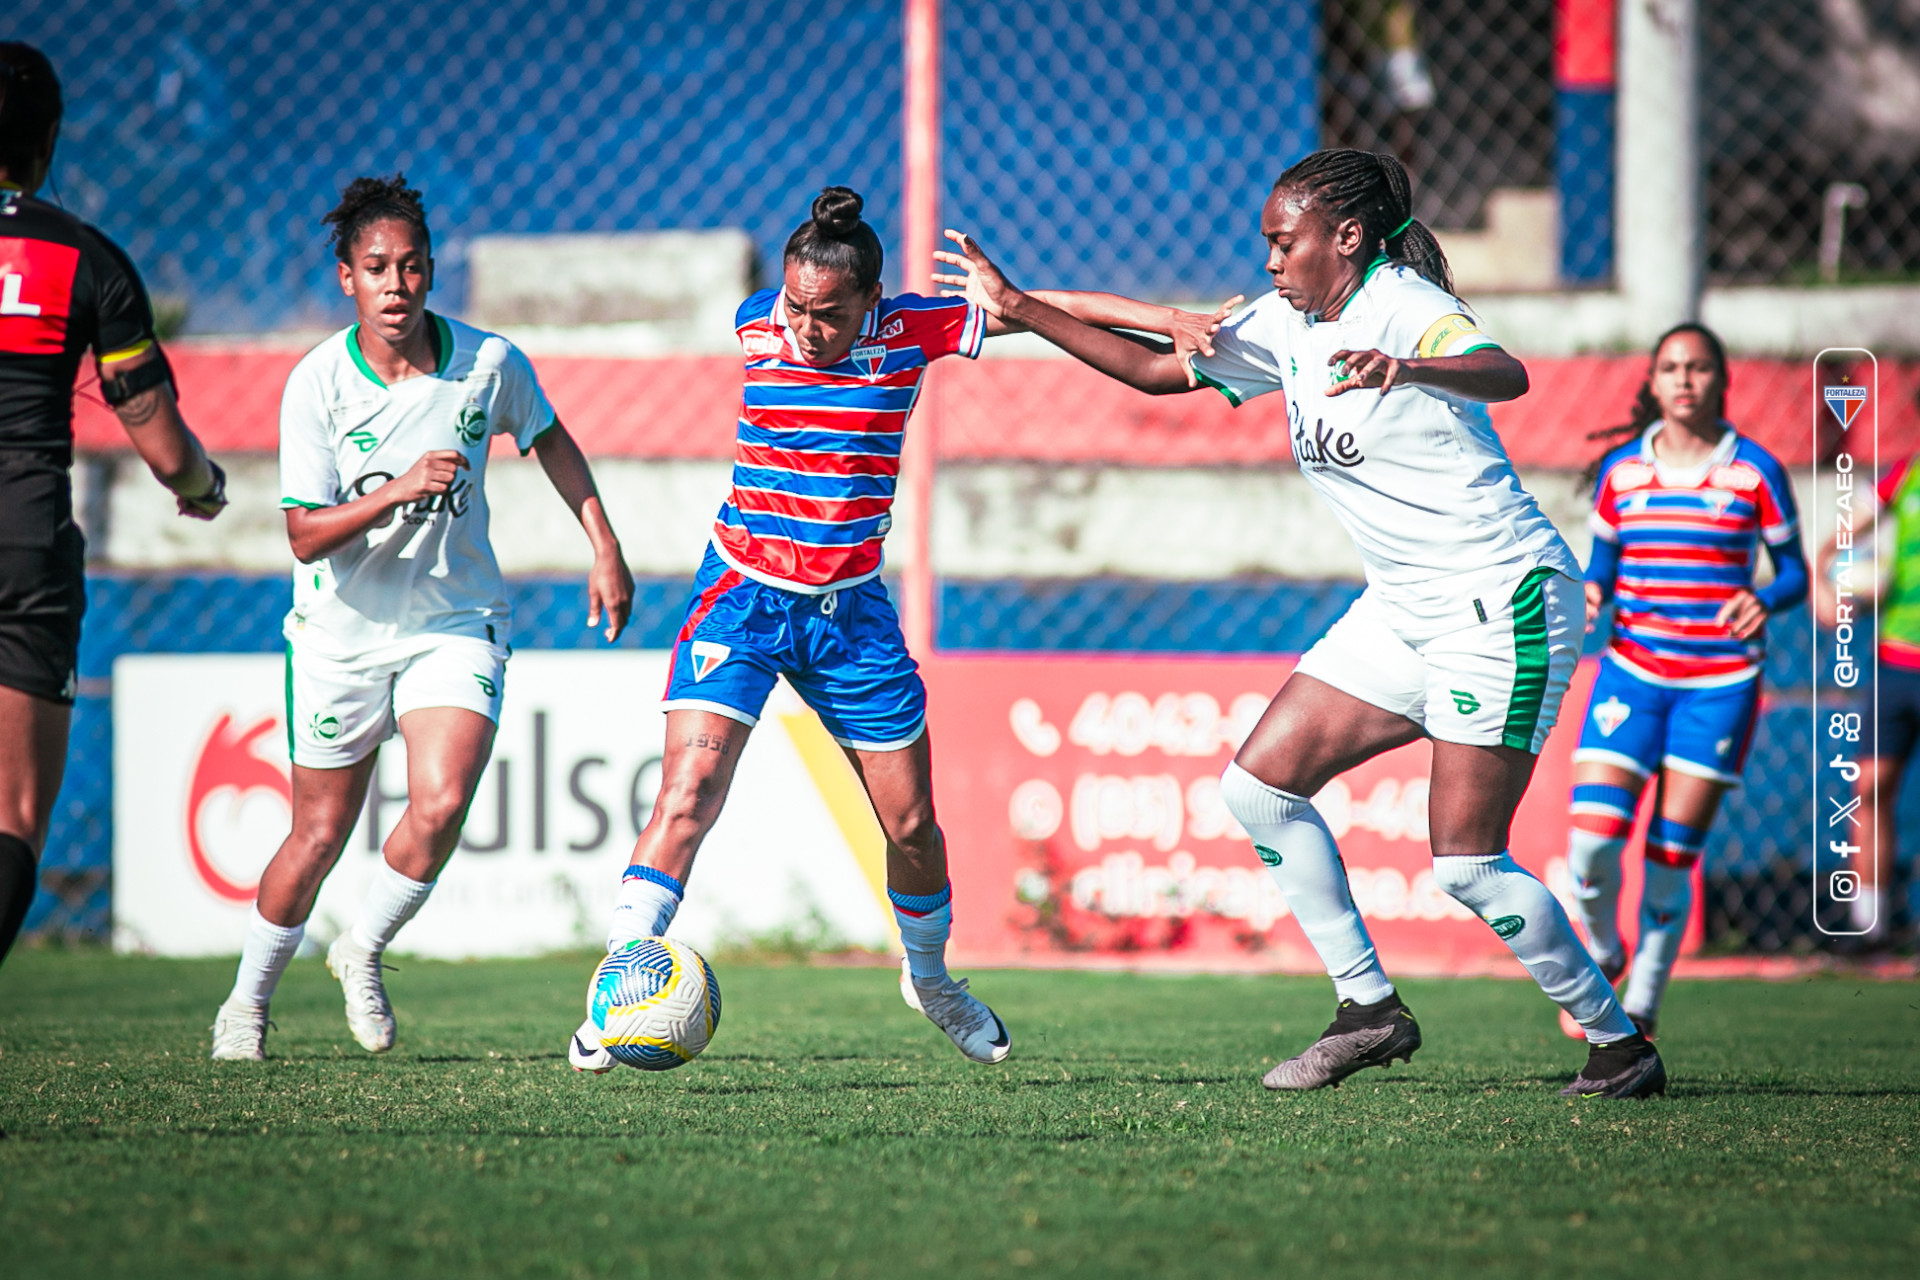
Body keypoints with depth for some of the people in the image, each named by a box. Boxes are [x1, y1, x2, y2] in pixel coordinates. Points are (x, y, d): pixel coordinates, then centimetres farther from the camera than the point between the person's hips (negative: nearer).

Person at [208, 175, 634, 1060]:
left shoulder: (489, 362, -10)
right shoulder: (317, 383, -15)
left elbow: (549, 440, 12)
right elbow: (305, 535, -18)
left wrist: (605, 548, 9)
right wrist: (398, 491, -33)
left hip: (457, 625, 1)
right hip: (342, 632, -1)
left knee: (440, 805, -20)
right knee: (319, 835, 6)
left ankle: (364, 953, 8)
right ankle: (248, 1003, 30)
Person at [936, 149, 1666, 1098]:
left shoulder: (1402, 306, -18)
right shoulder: (1287, 324, 7)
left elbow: (1506, 376, -38)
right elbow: (1159, 368, 17)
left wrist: (1407, 369, -58)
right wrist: (1018, 309, 12)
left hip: (1504, 601, -9)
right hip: (1402, 610, 9)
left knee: (1466, 862, -12)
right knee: (1259, 785, 2)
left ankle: (1619, 1043, 3)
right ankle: (1369, 1009, 10)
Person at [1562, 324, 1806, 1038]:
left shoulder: (1756, 472, 1)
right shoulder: (1620, 471, 7)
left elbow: (1794, 573, 6)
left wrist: (1765, 600, -16)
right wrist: (1588, 596, -7)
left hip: (1721, 684, -1)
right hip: (1633, 674, 1)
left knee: (1671, 859, -2)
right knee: (1592, 841, -14)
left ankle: (1641, 1011, 14)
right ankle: (1602, 956, 17)